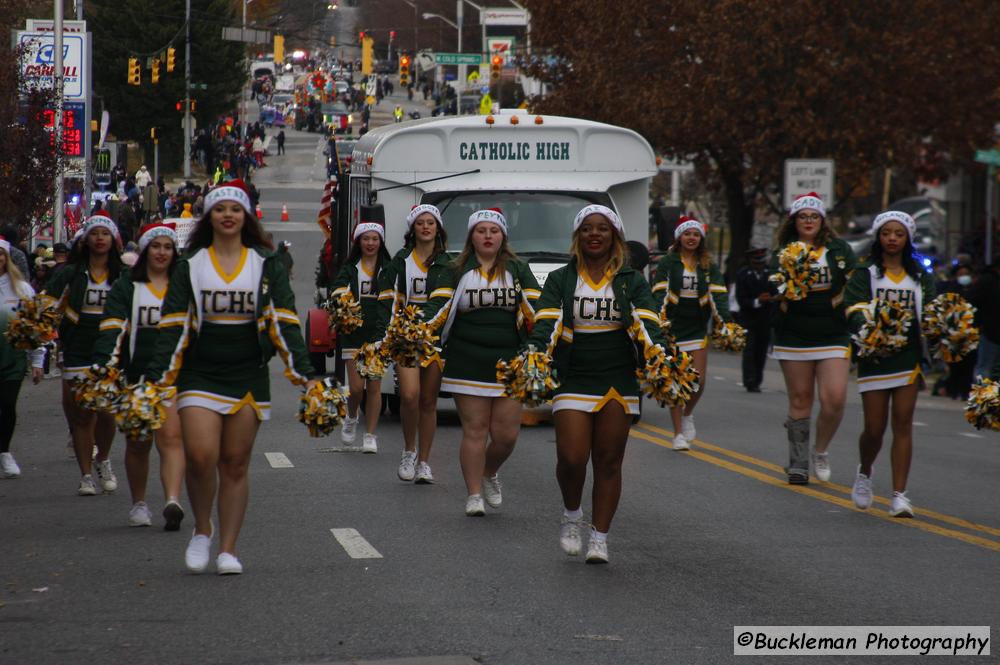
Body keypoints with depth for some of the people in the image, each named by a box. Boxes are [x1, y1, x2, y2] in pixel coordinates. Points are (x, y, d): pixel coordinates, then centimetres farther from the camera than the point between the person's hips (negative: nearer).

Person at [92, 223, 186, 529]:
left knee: (171, 436, -16)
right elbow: (112, 328, -6)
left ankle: (173, 502, -29)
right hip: (135, 375, 0)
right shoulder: (126, 286, 5)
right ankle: (139, 504, 23)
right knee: (137, 443, 8)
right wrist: (104, 366, -21)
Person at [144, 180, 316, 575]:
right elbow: (174, 326, 3)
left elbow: (283, 323, 2)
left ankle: (228, 550, 8)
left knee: (235, 464, 1)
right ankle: (202, 530, 8)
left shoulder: (266, 265, 6)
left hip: (248, 378, 1)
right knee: (200, 455, -16)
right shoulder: (190, 265, 6)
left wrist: (302, 372, -7)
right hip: (200, 376, 0)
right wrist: (157, 377, -5)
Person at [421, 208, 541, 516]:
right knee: (475, 431, -2)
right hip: (467, 362, -2)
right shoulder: (454, 271, 6)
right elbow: (439, 307, -5)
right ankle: (474, 495, 5)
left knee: (506, 434, 1)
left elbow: (534, 312, 3)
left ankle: (489, 473, 29)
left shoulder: (518, 270, 9)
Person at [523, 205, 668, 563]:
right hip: (572, 381, -1)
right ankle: (571, 515, 18)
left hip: (618, 383, 1)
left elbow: (646, 325, -4)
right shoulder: (560, 280, 6)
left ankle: (599, 538, 10)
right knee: (571, 458, -11)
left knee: (608, 462, 2)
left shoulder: (632, 281, 7)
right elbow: (546, 324, -5)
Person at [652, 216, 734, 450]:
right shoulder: (667, 263, 2)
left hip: (698, 329, 2)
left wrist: (726, 321, -16)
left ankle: (687, 414, 27)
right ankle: (678, 433, 6)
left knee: (698, 382, -3)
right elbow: (660, 293, -7)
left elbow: (718, 295, 0)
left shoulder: (709, 266, 8)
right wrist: (660, 319, -23)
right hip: (673, 329, -2)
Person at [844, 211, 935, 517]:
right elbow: (855, 310, -7)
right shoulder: (865, 275, 5)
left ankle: (899, 495, -1)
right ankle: (864, 472, 31)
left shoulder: (920, 277, 13)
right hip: (874, 357, -1)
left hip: (909, 357, 1)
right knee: (874, 427, 0)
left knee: (903, 423, -3)